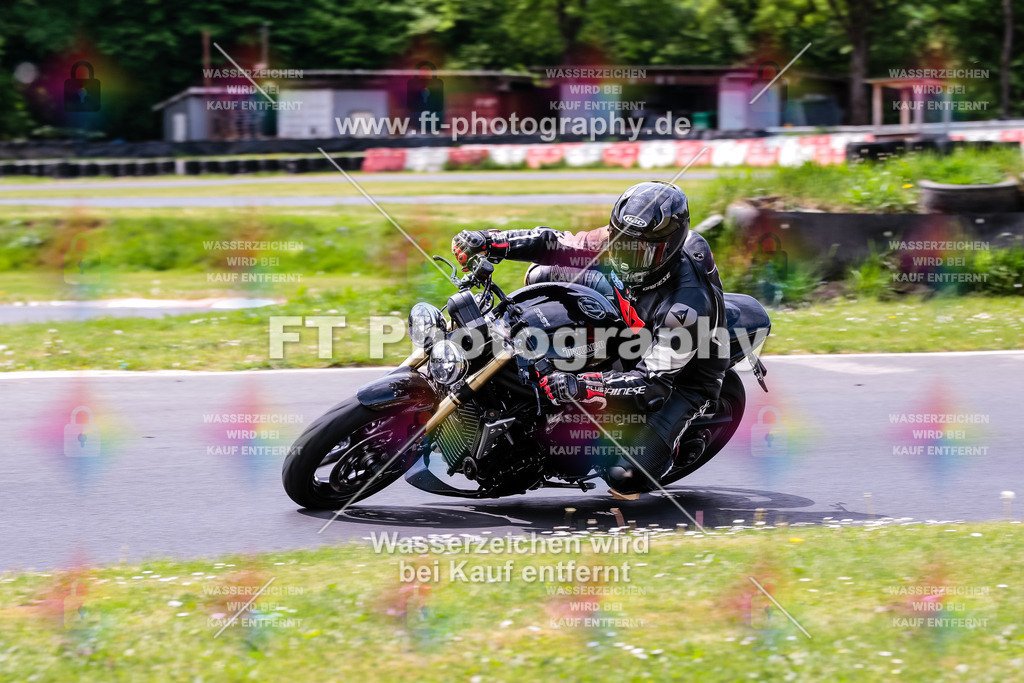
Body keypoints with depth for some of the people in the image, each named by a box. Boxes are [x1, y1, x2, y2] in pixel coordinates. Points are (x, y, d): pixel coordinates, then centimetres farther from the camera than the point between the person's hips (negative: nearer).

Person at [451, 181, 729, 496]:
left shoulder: (688, 304, -39)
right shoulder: (619, 240, -20)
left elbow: (654, 381, -39)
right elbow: (556, 244, -12)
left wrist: (581, 386, -52)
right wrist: (487, 242, -26)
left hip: (682, 377, -6)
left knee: (625, 477, -25)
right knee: (544, 273, -7)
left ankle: (682, 443, 7)